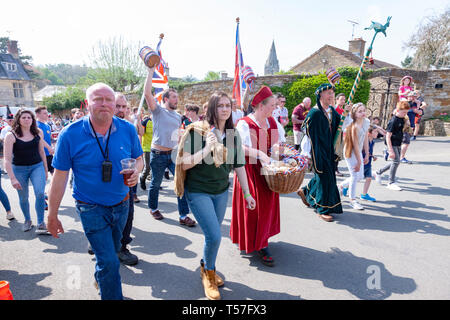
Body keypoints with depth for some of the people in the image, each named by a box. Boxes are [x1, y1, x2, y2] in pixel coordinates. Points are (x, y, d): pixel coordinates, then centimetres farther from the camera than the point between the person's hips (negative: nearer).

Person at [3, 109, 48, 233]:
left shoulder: (38, 132, -1)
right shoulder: (11, 135, -10)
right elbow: (7, 159, -13)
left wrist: (45, 170, 13)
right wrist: (12, 178, -21)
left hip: (37, 166, 1)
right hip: (19, 169, -1)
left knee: (40, 193, -16)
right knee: (23, 198, 11)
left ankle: (40, 224, -4)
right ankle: (27, 220, 35)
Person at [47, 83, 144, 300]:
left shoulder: (128, 129, -9)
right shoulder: (70, 135, -15)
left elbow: (138, 159, 4)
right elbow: (60, 177, -10)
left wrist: (136, 172, -21)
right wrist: (52, 216, -5)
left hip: (121, 204, 4)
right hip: (91, 208, -4)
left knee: (112, 250, 26)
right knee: (109, 262, -5)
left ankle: (100, 278, 56)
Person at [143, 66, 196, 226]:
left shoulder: (178, 116, 14)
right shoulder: (158, 110, -3)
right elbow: (147, 93, -17)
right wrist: (151, 71, -16)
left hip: (174, 154, 5)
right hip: (158, 154, -4)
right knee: (155, 183, 10)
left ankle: (184, 216, 4)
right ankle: (153, 208, 34)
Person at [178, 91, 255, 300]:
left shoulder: (233, 135, 2)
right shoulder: (197, 131, -13)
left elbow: (239, 166, 7)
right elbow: (184, 164, -16)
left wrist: (247, 193, 7)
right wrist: (207, 148, -27)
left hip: (221, 191, 5)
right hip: (198, 191, -5)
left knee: (212, 234, 14)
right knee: (214, 236, -9)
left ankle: (206, 267, 42)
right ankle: (208, 273, 21)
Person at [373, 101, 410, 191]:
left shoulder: (402, 119, 7)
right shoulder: (393, 121, -18)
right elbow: (388, 136, -21)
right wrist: (391, 150, -25)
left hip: (398, 144, 9)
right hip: (392, 144, -9)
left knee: (395, 162, 12)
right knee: (396, 161, -11)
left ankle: (378, 172, 29)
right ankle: (391, 183, -1)